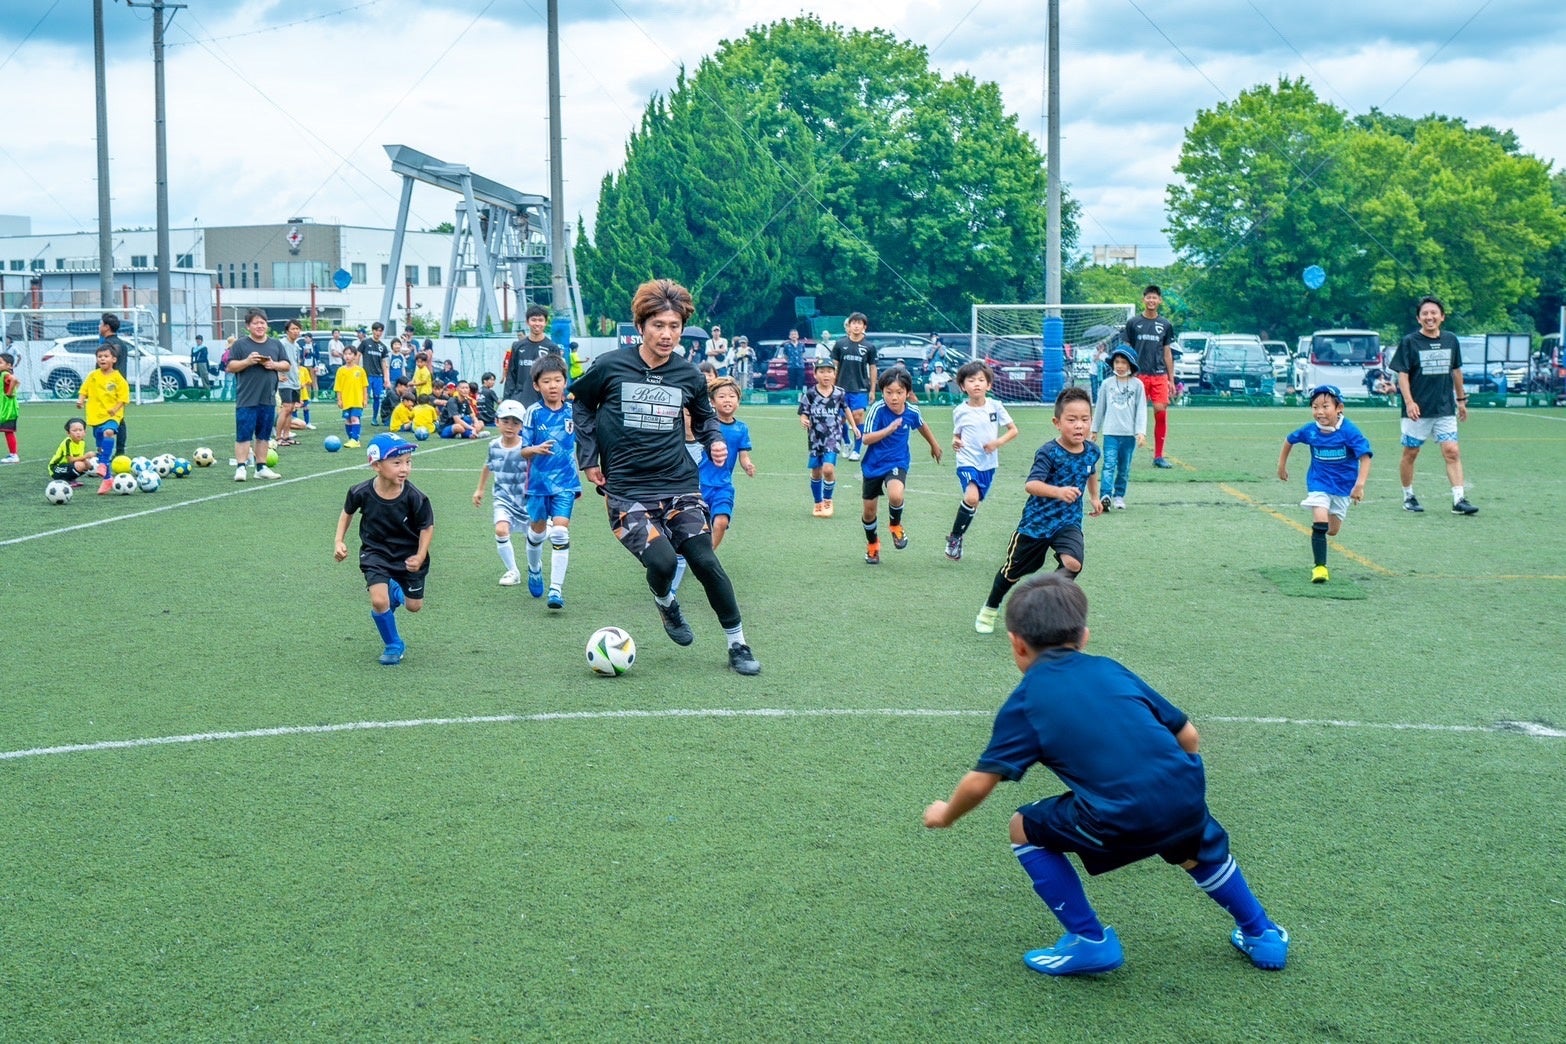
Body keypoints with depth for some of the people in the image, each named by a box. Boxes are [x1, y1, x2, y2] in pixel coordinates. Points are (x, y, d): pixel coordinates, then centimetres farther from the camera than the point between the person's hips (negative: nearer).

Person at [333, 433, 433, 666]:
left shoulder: (414, 498, -25)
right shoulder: (361, 493, -20)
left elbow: (427, 526, -9)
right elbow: (347, 512, 2)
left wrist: (420, 556, -18)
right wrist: (339, 541, -5)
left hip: (408, 556, 1)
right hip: (375, 553, 0)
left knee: (414, 606, 12)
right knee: (379, 601, -19)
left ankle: (396, 592, 50)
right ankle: (393, 645, 8)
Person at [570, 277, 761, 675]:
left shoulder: (688, 376, 3)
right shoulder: (610, 366, -5)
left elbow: (704, 415, 23)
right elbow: (581, 404, 13)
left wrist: (714, 440, 3)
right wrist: (589, 457, 9)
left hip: (679, 485, 2)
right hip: (627, 491, -2)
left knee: (705, 561, -6)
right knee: (661, 561, -20)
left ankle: (738, 645, 10)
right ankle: (665, 604, 18)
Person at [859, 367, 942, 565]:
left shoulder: (912, 411, -10)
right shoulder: (878, 410, -20)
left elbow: (921, 426, 13)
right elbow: (866, 439, -23)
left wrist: (934, 445, 29)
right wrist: (889, 429, -35)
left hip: (897, 463, 0)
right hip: (873, 465, 0)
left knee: (895, 495, -30)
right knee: (869, 511, 9)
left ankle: (896, 525, 3)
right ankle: (872, 544, 38)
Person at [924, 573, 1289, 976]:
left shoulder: (1024, 703, 7)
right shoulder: (1110, 669, 19)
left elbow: (980, 782, 3)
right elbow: (1187, 736, 19)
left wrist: (946, 814, 23)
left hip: (1120, 820, -5)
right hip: (1186, 795, 6)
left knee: (1026, 830, 17)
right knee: (1201, 848, 38)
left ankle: (1089, 941, 18)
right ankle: (1261, 935, 52)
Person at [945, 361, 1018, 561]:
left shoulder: (996, 406, -3)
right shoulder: (960, 411, -4)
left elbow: (1013, 430, 3)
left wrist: (998, 442, -14)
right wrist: (955, 442, -14)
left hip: (988, 464, 3)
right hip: (967, 462, -3)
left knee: (973, 504, 12)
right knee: (971, 497, -25)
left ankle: (958, 537, 32)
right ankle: (954, 537, -7)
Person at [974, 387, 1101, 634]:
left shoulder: (1091, 451, -4)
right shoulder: (1048, 453, -24)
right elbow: (1031, 484, -40)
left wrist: (1094, 497, 22)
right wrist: (1058, 491, -55)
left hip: (1068, 521, 4)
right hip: (1037, 521, -4)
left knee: (1072, 563, -24)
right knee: (1014, 570, 12)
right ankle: (990, 609, 39)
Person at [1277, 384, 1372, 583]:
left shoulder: (1349, 431, -22)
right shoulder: (1310, 431, -12)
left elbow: (1365, 457, -26)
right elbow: (1290, 440, 9)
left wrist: (1359, 485, -37)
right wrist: (1282, 464, 16)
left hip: (1343, 485, 0)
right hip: (1318, 483, 0)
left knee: (1332, 530, 14)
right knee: (1320, 523, -19)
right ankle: (1319, 566, -13)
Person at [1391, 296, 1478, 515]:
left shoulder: (1451, 341, 7)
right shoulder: (1409, 342, -5)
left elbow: (1456, 371, 18)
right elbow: (1402, 374, -8)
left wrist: (1461, 400, 22)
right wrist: (1409, 402, -20)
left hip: (1445, 408, 3)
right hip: (1418, 409, -3)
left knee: (1452, 452, -6)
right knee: (1410, 453, 6)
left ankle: (1459, 500, -9)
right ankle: (1408, 496, 21)